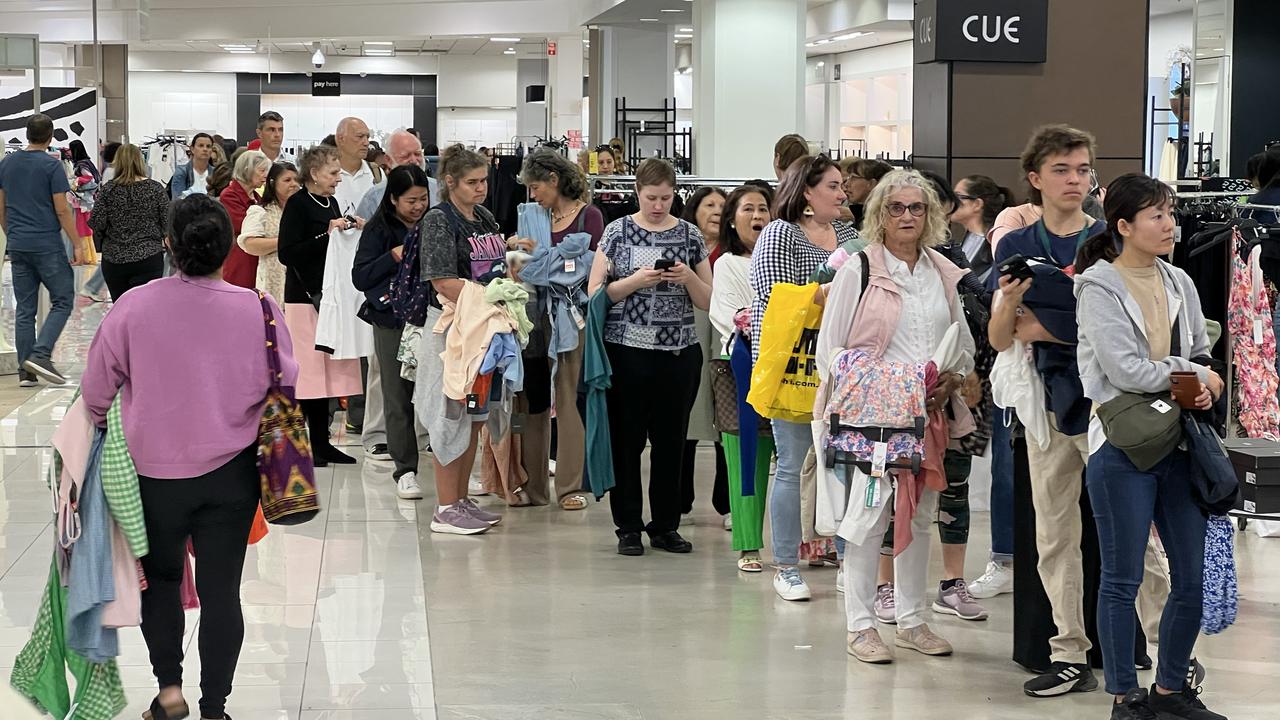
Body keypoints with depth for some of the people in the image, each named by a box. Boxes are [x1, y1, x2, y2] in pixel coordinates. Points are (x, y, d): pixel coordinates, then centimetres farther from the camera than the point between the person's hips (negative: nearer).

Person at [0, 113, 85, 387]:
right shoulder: (51, 166, -9)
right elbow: (62, 210, -11)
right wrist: (77, 245, -7)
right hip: (48, 245, -6)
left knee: (25, 309, 8)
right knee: (62, 301, 3)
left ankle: (26, 372, 6)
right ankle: (41, 355, -14)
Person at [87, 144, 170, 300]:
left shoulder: (109, 189, -2)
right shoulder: (156, 189, -3)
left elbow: (96, 223, -5)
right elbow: (167, 224, -3)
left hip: (113, 259, 2)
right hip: (148, 258, -2)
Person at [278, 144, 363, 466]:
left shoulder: (331, 204, 13)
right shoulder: (298, 205, -11)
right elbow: (287, 253, -18)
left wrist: (348, 232, 7)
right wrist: (326, 234, -19)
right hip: (305, 296, -8)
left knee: (329, 368, 8)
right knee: (308, 367, -6)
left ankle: (321, 442, 13)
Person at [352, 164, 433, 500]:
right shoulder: (379, 229, -1)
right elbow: (360, 277, -5)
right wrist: (394, 257, -16)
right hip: (393, 321, -2)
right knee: (398, 397, 2)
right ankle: (405, 470, 10)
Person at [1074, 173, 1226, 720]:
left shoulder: (1179, 284, 11)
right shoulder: (1098, 287, -7)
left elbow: (1202, 354, 17)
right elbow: (1126, 371, -16)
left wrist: (1203, 390, -5)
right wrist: (1196, 375, -6)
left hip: (1178, 445, 6)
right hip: (1122, 446, -6)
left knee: (1194, 577, 7)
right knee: (1123, 580, 2)